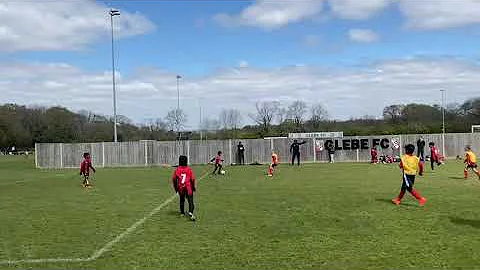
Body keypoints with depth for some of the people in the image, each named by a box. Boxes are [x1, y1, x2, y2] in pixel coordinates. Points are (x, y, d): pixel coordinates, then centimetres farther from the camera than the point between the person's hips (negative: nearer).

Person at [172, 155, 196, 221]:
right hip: (188, 187, -3)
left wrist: (175, 187, 17)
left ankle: (182, 213, 31)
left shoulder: (177, 170, -2)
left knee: (182, 200, 22)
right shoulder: (189, 169, -7)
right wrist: (194, 186, 7)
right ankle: (190, 212, -20)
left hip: (180, 187, 3)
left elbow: (174, 179, 3)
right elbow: (192, 179, -8)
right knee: (190, 200, 0)